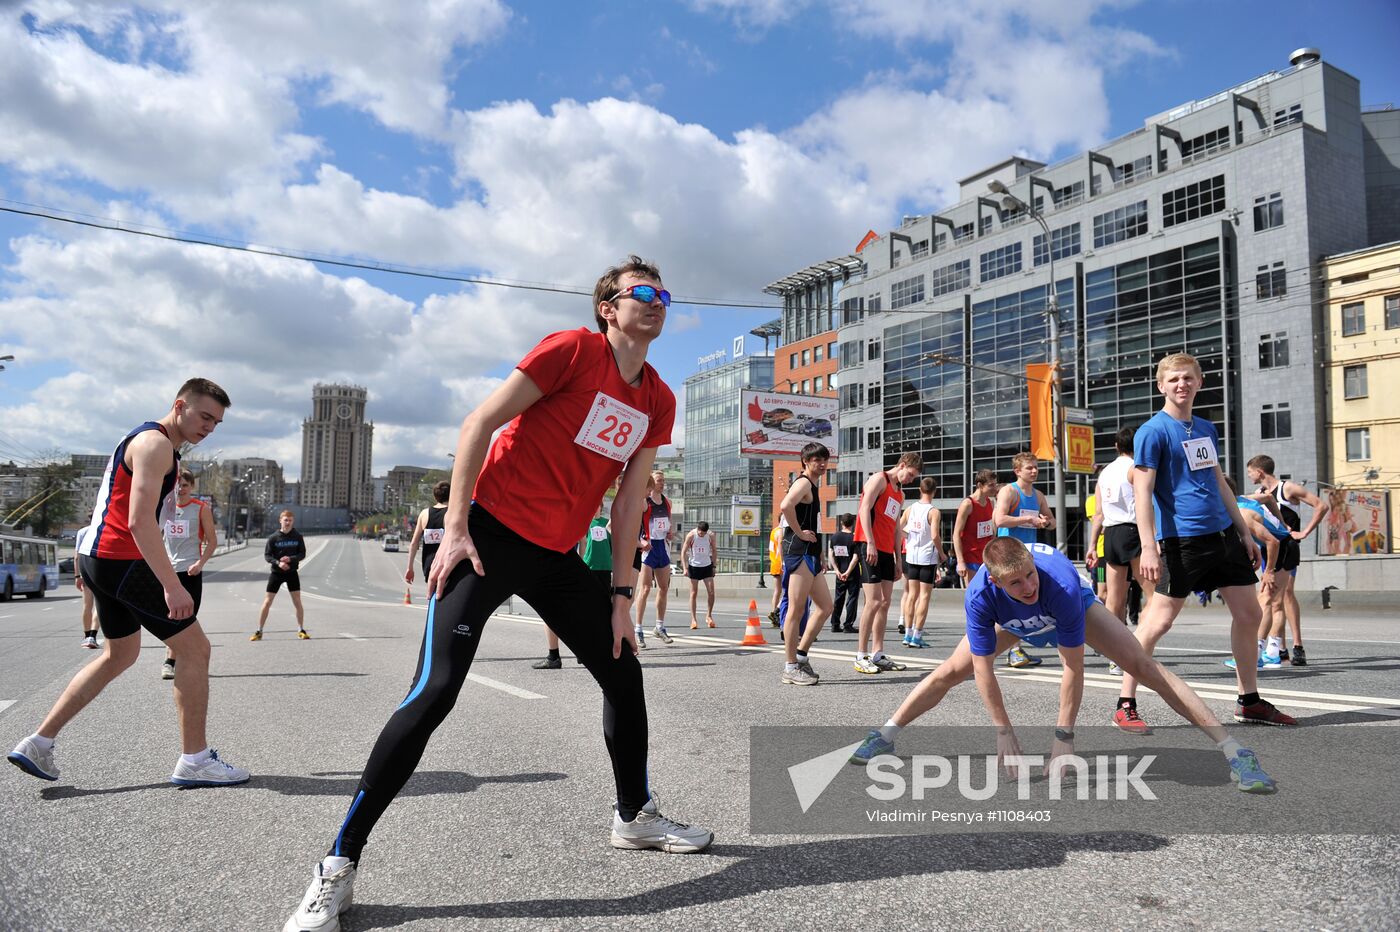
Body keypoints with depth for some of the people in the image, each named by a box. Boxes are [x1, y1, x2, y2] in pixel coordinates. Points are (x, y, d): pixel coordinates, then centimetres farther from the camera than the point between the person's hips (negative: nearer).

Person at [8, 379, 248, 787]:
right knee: (194, 647, -5)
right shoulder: (155, 444, -16)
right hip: (121, 560, -11)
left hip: (99, 557, 11)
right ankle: (194, 761, 2)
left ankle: (37, 744, 28)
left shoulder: (147, 441, 18)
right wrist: (171, 585, -31)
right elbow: (139, 522, -26)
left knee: (120, 655, 24)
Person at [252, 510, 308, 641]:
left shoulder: (298, 537, -3)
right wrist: (278, 563, -23)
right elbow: (267, 555, -6)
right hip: (276, 573, -1)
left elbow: (302, 554, -2)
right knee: (267, 602, 0)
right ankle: (259, 631, 10)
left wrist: (290, 559, -20)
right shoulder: (274, 538, -6)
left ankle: (301, 630, 12)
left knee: (297, 602, 1)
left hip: (292, 572, 1)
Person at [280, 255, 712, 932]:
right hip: (490, 536, -7)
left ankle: (635, 815, 33)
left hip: (558, 556, 7)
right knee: (435, 693, -13)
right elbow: (479, 423, -12)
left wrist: (622, 594, 8)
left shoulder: (658, 402, 8)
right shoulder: (573, 349, -11)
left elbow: (629, 499, 11)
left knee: (624, 674, 11)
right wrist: (456, 528, -17)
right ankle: (339, 867, -1)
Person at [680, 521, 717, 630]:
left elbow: (713, 550, 7)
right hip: (694, 566, -2)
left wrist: (714, 566, 7)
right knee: (694, 593, 0)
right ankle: (693, 619, 4)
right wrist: (685, 568, -16)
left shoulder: (711, 536, -8)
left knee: (711, 592, -5)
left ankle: (709, 616, 13)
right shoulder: (691, 536, -14)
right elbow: (683, 552, -10)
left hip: (707, 565, 2)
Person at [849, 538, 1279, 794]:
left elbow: (1073, 666, -37)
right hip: (1011, 622, 2)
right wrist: (1004, 732, -25)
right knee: (950, 672, -2)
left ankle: (1235, 752, -12)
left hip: (1075, 607, -2)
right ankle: (885, 736, 15)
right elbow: (983, 669, -28)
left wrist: (1064, 735, -32)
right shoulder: (980, 596, -40)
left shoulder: (1063, 585, -46)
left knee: (1144, 666, -17)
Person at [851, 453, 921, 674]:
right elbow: (864, 509, -14)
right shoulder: (879, 479, -3)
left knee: (885, 604, 6)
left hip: (886, 551, 9)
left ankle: (877, 655, 11)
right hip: (870, 547, -9)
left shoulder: (900, 494, 24)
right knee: (874, 602, -12)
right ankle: (861, 656, -6)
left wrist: (897, 559, 19)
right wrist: (870, 543, -22)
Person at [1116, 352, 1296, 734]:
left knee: (1248, 613, 10)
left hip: (1222, 533, 8)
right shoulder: (1152, 431, -8)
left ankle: (1249, 701, 24)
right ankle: (1125, 706, 1)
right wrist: (1148, 547, -21)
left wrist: (1244, 532, 19)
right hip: (1181, 539, -8)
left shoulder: (1206, 428, 15)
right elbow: (1143, 491, -14)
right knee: (1160, 620, -7)